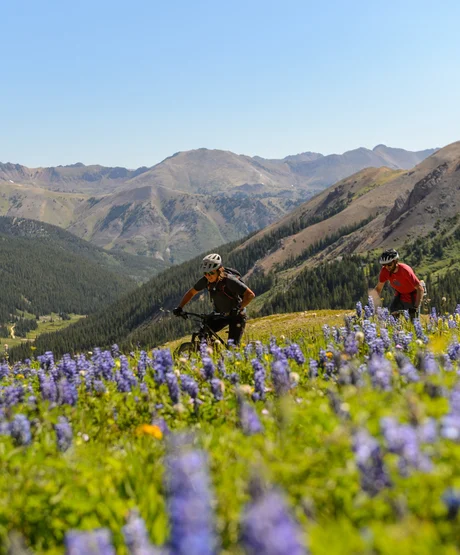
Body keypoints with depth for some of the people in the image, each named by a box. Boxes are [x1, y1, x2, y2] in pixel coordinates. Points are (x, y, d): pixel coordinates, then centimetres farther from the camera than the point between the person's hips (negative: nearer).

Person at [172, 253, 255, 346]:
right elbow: (191, 293, 1)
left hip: (236, 315, -5)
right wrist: (179, 308, -10)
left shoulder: (229, 280, -29)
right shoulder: (205, 280, -14)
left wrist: (238, 308, -42)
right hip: (221, 314, 5)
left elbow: (250, 294, -32)